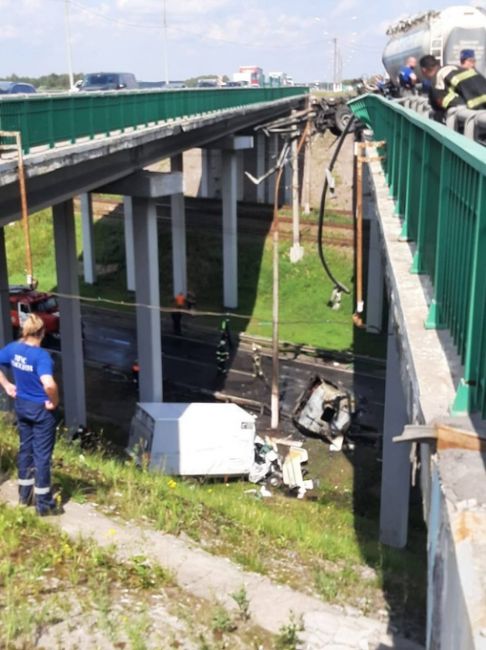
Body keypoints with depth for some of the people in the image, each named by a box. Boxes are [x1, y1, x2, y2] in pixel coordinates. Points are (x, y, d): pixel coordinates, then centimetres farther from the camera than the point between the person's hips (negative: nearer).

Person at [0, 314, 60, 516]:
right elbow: (49, 384, -38)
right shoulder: (41, 355, -25)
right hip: (41, 409, -6)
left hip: (21, 406, 6)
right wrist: (55, 401, -20)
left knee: (25, 449, 21)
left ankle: (25, 494, 34)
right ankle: (44, 504, 14)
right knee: (42, 454, 4)